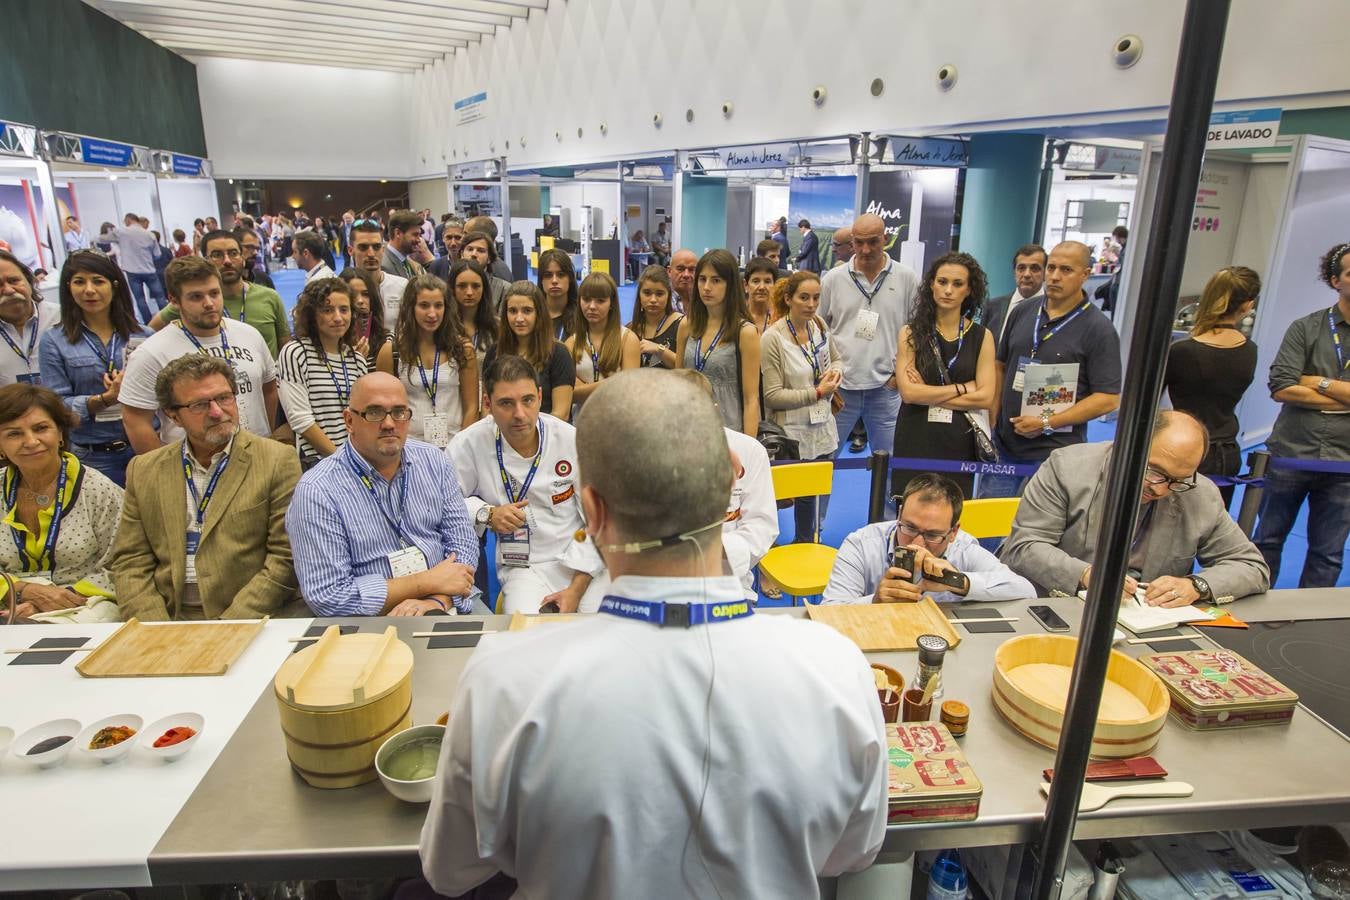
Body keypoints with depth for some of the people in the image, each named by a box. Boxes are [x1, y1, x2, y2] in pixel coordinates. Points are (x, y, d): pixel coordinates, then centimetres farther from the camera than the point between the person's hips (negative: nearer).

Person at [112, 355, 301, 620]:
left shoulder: (278, 461, -2)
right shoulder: (144, 471, 11)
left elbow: (286, 559, -5)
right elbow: (130, 562, 9)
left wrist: (229, 627, -13)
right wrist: (156, 631, -6)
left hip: (248, 619, -4)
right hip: (168, 618, 4)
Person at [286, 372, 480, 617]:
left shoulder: (433, 461, 5)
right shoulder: (316, 492, -9)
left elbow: (462, 541, 4)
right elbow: (327, 596, -13)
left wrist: (437, 600, -15)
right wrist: (428, 582, -14)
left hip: (446, 605, 5)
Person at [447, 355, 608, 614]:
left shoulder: (572, 440, -6)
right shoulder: (469, 445, -7)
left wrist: (576, 588, -10)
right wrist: (486, 514, -14)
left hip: (585, 563, 1)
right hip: (524, 569, -1)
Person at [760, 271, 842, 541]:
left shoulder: (819, 326, 2)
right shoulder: (772, 338, -16)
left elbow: (836, 359, 20)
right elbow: (773, 396, -18)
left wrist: (836, 371, -4)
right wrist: (817, 393, -18)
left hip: (823, 429, 6)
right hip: (793, 435, -6)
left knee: (821, 496, 17)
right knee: (804, 496, 5)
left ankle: (808, 543, 38)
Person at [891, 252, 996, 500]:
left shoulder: (981, 336, 3)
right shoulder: (911, 333, 0)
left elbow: (985, 397, -5)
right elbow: (908, 392, -10)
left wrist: (928, 394, -8)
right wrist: (962, 388, -6)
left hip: (959, 442, 1)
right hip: (915, 441, -1)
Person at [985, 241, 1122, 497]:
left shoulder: (1098, 329, -7)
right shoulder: (1021, 312, 8)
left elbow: (1108, 398, -11)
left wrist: (1048, 423, -16)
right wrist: (992, 419, 4)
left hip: (1054, 456, -4)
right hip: (1003, 447, 5)